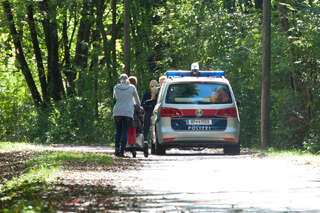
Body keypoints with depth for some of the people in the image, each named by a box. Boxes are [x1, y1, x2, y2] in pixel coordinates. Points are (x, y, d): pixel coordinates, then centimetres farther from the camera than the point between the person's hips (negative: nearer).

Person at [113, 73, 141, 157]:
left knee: (118, 131, 12)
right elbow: (137, 99, 13)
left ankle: (117, 147, -6)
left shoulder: (116, 88, 7)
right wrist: (139, 106, 32)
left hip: (117, 112, 2)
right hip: (128, 112, -2)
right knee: (125, 131, 0)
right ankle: (122, 151, -7)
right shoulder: (132, 88, 3)